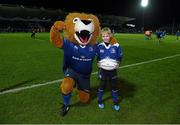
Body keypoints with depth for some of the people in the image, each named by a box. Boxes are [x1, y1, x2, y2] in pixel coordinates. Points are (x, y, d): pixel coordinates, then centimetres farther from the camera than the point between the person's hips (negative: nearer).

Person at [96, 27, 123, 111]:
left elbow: (120, 57, -2)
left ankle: (115, 102, 34)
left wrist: (117, 64, -15)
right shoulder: (99, 46, -7)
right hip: (103, 70, 1)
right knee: (102, 86, 16)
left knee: (114, 86, 15)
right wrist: (99, 64, -9)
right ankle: (99, 101, 36)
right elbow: (97, 57, 5)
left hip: (113, 70, 0)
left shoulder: (116, 46, -12)